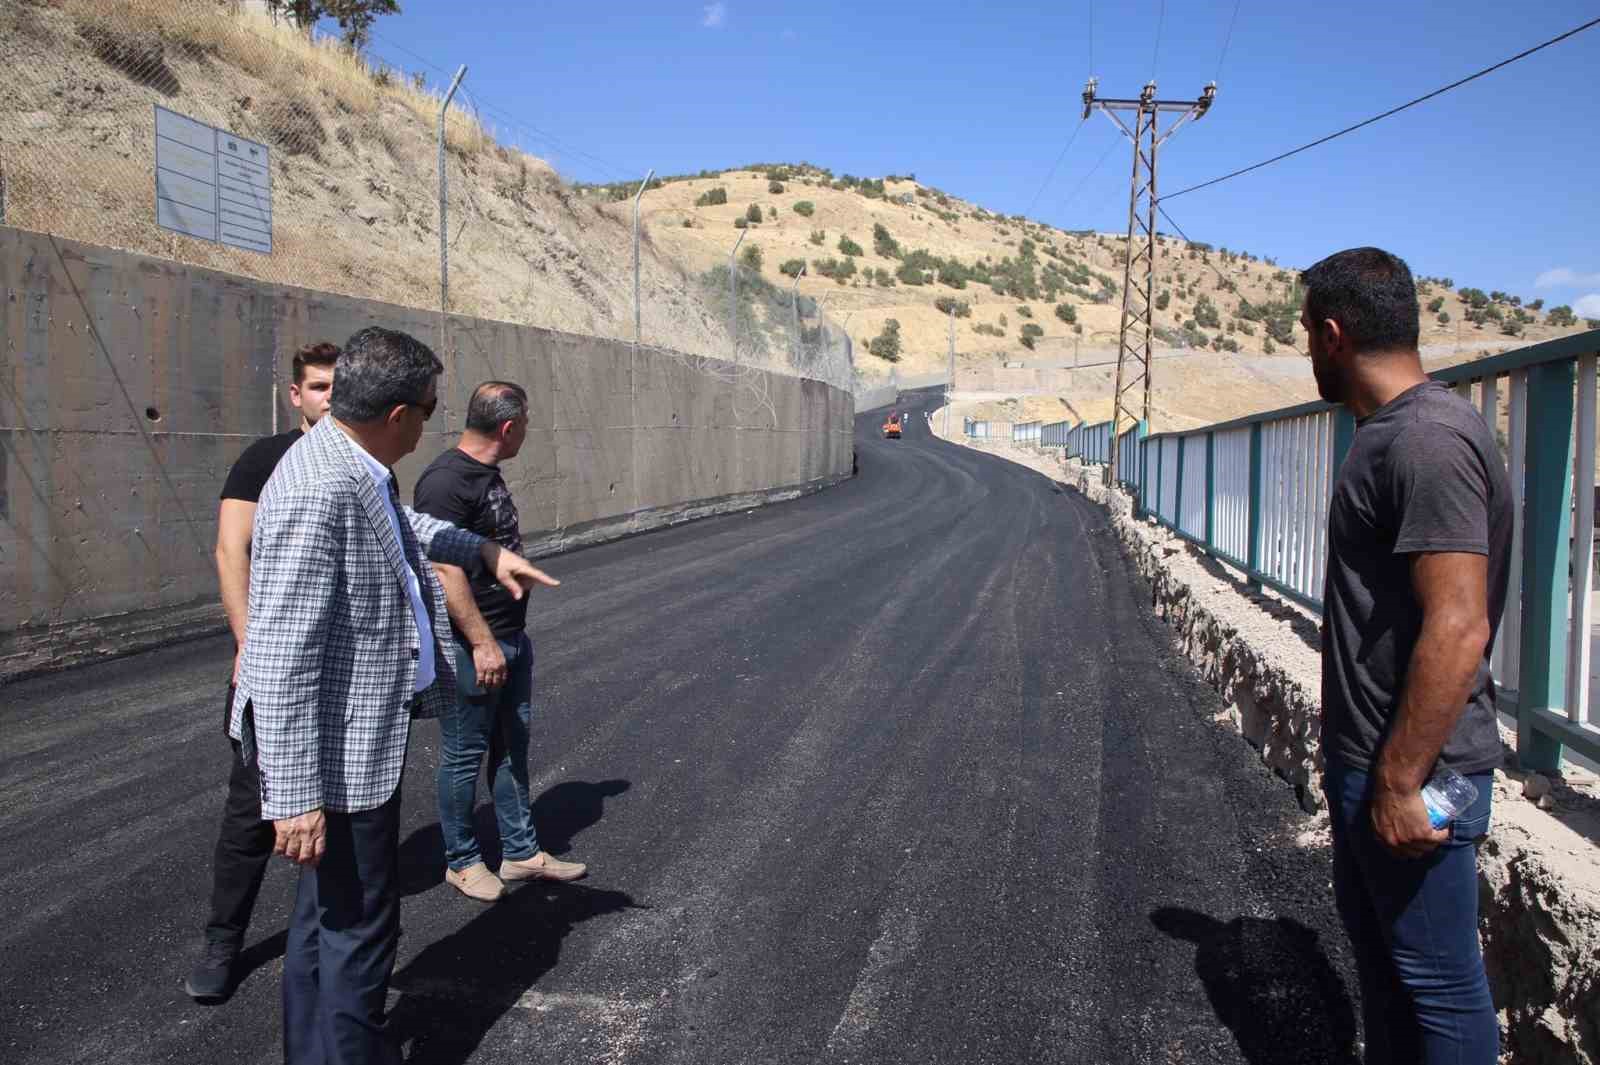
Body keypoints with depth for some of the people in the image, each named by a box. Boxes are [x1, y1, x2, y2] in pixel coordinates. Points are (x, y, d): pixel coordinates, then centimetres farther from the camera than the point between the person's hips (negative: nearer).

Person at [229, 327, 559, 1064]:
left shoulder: (353, 470, 5)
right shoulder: (318, 493, -26)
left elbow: (396, 523, 30)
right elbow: (281, 658, -27)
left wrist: (485, 550, 32)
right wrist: (296, 797, -25)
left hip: (364, 732, 10)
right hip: (336, 752, -10)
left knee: (328, 917, 22)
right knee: (359, 930, 4)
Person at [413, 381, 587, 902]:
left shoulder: (488, 474, 12)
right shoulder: (445, 481, -19)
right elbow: (445, 569, -23)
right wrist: (482, 643, -23)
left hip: (511, 639, 10)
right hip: (472, 646, -10)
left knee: (512, 750, 16)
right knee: (465, 756, 6)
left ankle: (521, 852, 28)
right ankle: (462, 861, 22)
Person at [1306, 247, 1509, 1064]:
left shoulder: (1427, 441, -22)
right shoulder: (1387, 434, 10)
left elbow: (1457, 629, -28)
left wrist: (1401, 784, -24)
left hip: (1415, 769, -10)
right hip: (1367, 755, 10)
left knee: (1437, 980, 5)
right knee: (1374, 938, 23)